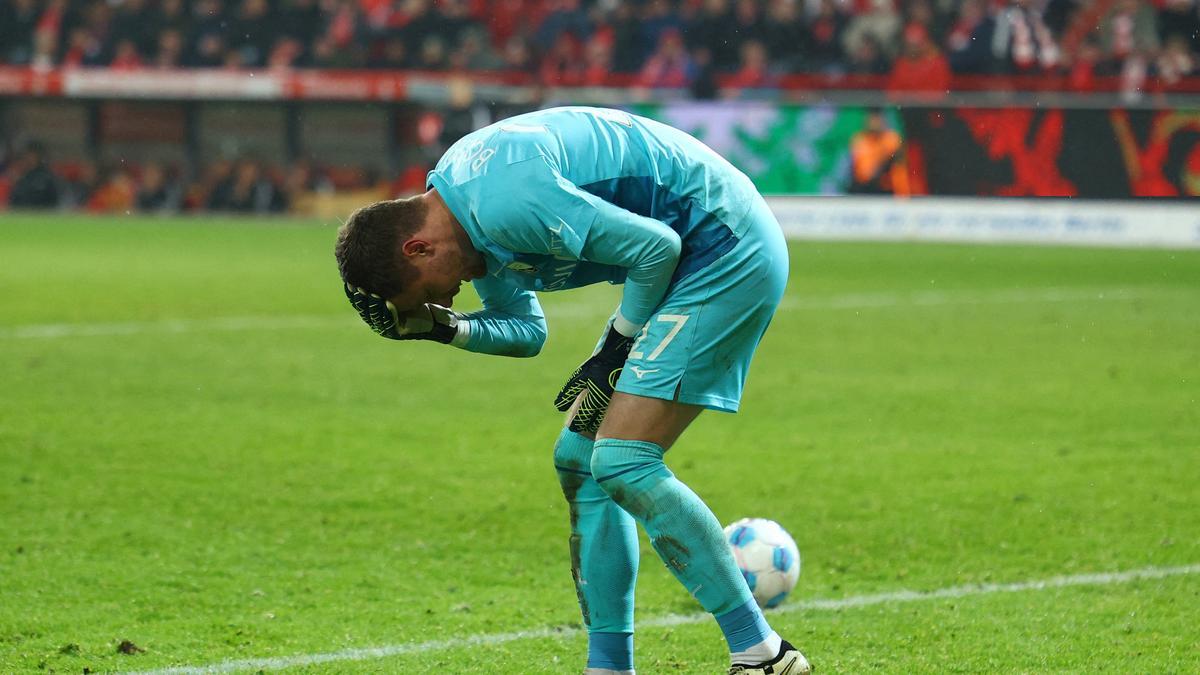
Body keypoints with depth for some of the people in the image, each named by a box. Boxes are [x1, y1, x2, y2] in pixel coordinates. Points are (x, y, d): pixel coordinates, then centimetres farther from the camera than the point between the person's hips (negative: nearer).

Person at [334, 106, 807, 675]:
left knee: (622, 464, -16)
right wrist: (448, 329, -2)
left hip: (725, 252, -11)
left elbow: (655, 247, -22)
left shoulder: (504, 200, -25)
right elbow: (525, 329, 17)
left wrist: (618, 346, -8)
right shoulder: (471, 218, 7)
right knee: (579, 459, 9)